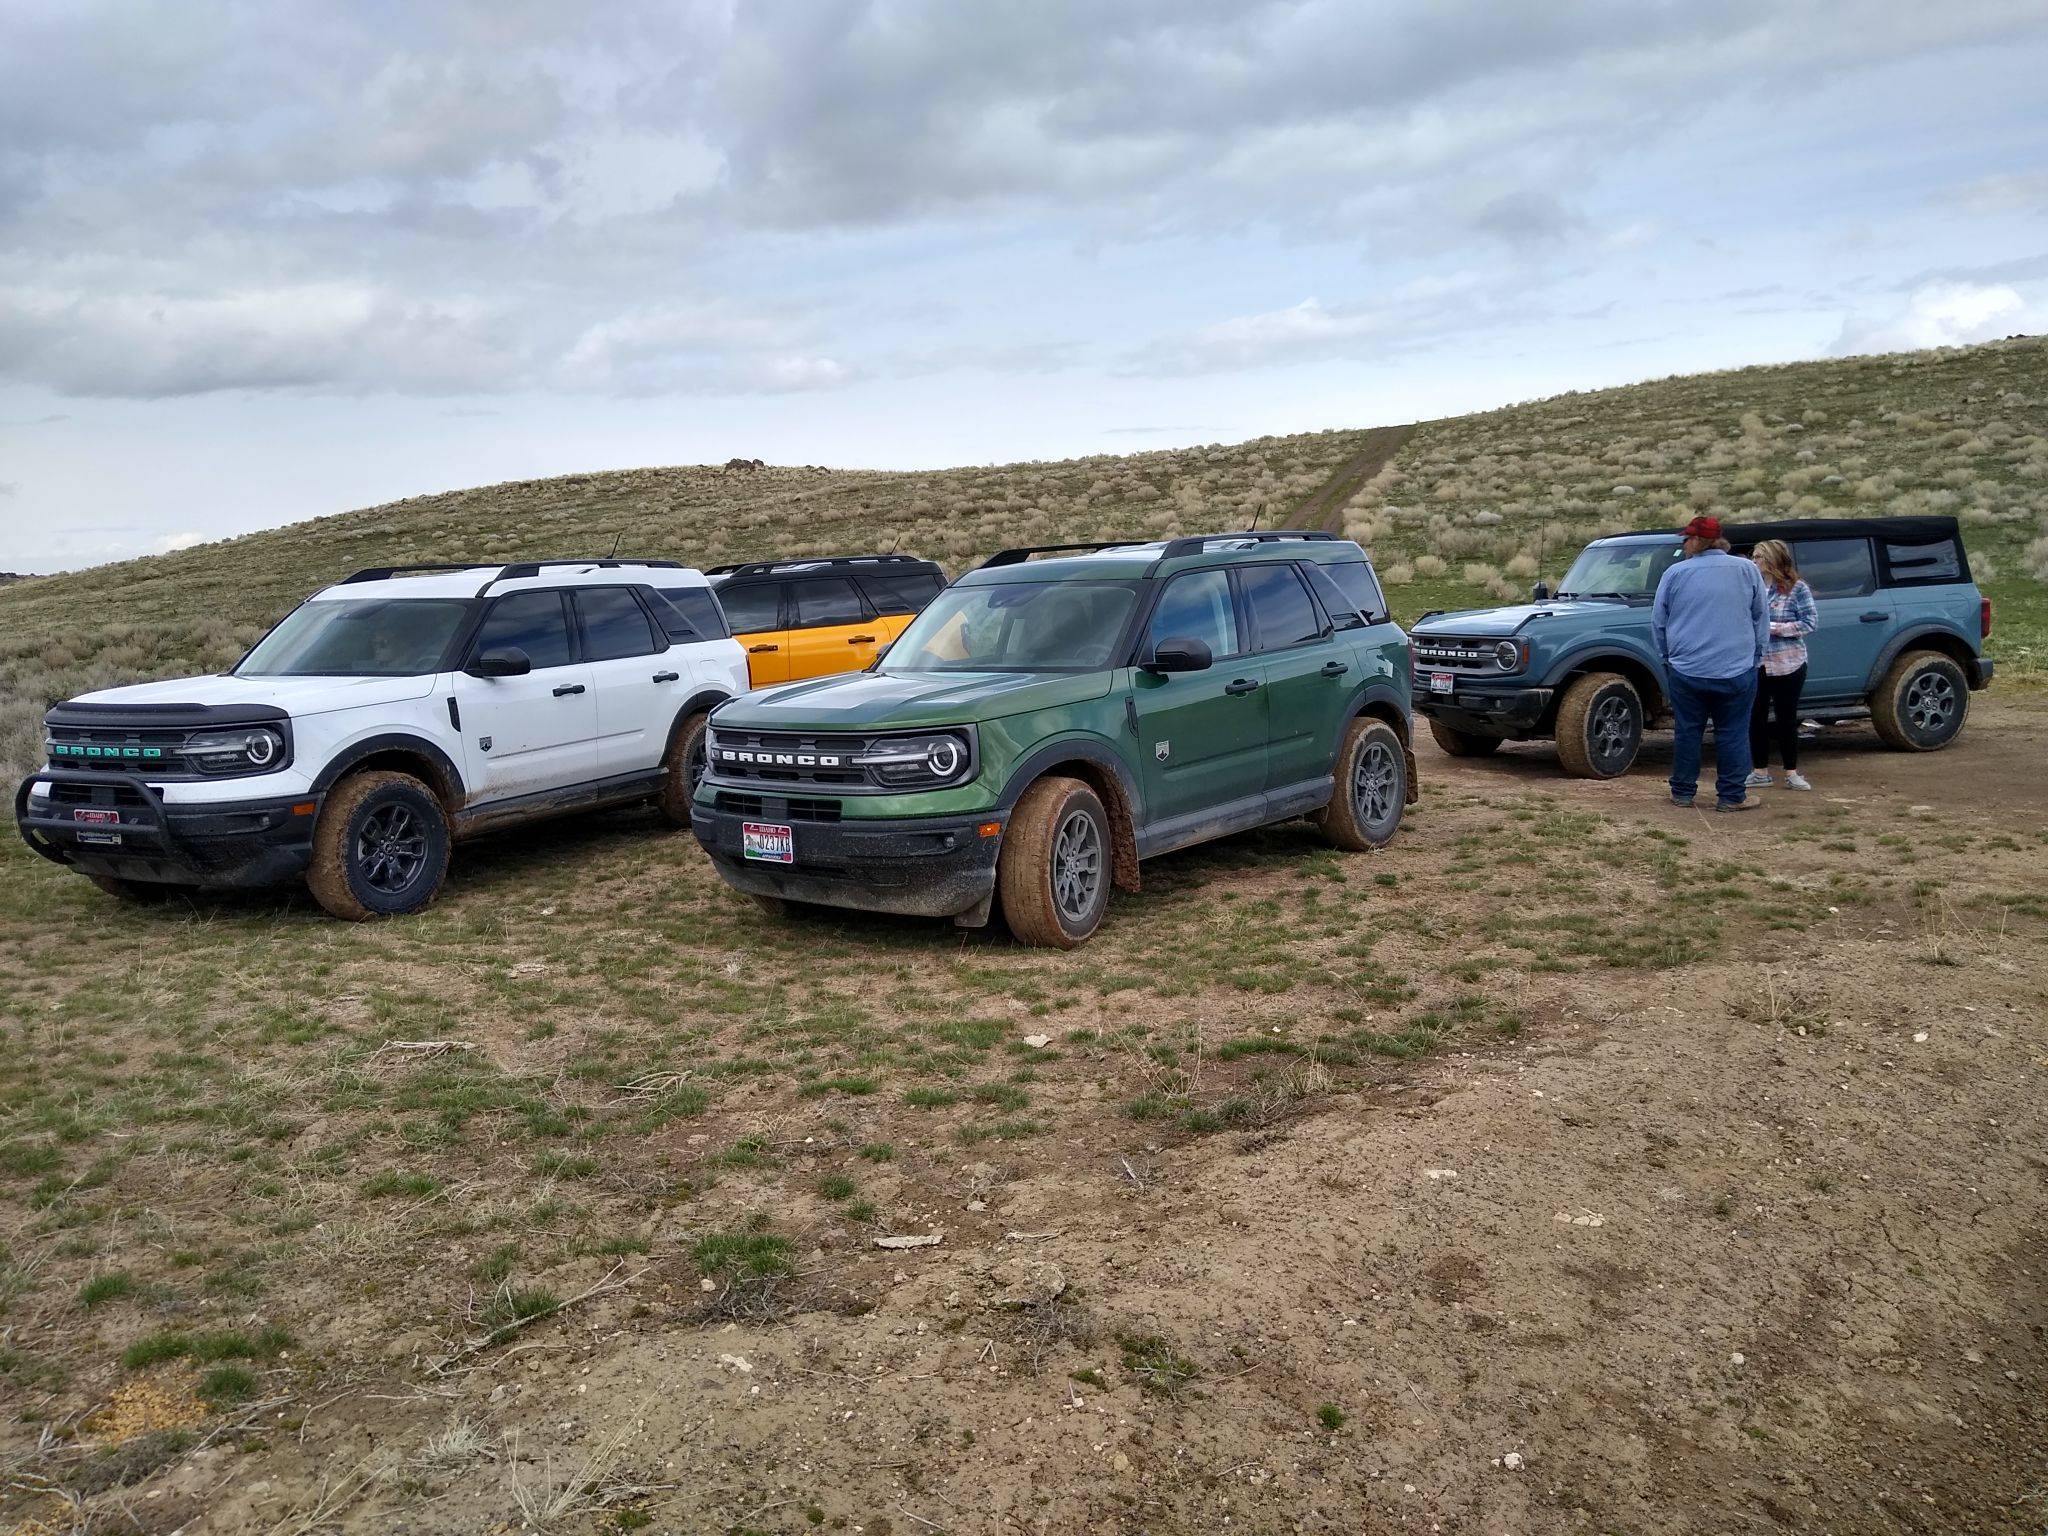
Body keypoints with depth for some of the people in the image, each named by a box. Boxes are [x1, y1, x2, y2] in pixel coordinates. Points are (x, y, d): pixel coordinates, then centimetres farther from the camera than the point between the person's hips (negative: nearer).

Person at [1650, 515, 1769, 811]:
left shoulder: (1675, 574, 0)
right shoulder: (1747, 570, 1)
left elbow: (1657, 622, 7)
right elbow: (1762, 619, 8)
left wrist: (1667, 657, 20)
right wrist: (1756, 657, 17)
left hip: (1686, 672, 0)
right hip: (1736, 671, 0)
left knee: (1687, 732, 9)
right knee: (1732, 734, 5)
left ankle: (1682, 792, 15)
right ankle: (1731, 796, 8)